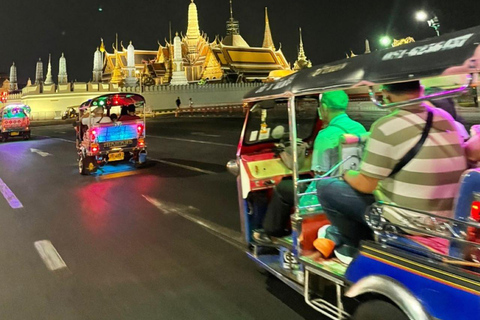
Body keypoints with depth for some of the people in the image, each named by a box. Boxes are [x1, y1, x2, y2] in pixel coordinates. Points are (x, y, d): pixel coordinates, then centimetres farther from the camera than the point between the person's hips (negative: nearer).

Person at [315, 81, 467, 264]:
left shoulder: (386, 127, -18)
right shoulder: (447, 119, 2)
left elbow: (365, 186, -12)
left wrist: (347, 175, 10)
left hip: (406, 225, -7)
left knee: (325, 186, 2)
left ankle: (354, 247, 14)